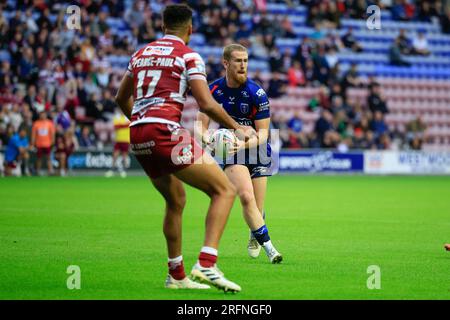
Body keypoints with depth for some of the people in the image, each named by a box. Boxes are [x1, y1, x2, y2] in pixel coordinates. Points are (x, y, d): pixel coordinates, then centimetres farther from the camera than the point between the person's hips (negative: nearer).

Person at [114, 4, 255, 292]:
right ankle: (206, 263, -20)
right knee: (225, 191, -4)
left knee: (176, 201, 24)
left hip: (138, 138, 8)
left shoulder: (142, 53, 21)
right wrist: (238, 128, 3)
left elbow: (121, 98, 30)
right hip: (166, 132, -8)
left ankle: (176, 275, 25)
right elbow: (206, 104, -9)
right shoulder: (188, 56, 0)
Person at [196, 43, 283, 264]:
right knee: (246, 197, -23)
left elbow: (263, 133, -15)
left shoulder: (256, 93, -16)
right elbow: (201, 124, -5)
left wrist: (245, 143, -34)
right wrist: (207, 136, -29)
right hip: (231, 149, 0)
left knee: (257, 208, 1)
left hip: (257, 149, 0)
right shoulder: (213, 91, -9)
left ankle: (254, 238, 35)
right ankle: (267, 246, -18)